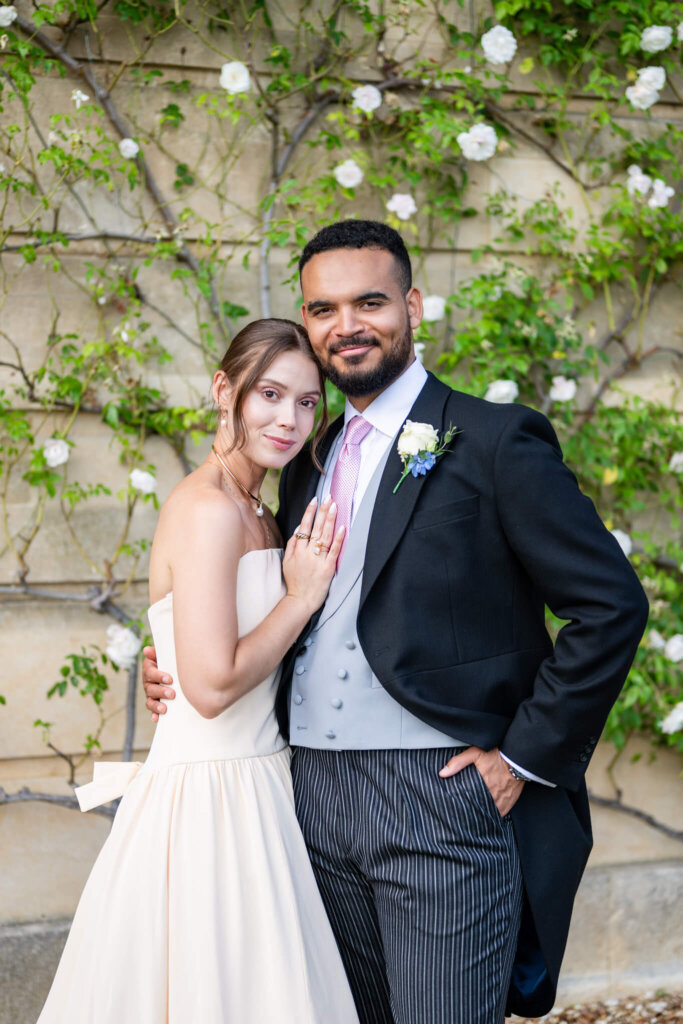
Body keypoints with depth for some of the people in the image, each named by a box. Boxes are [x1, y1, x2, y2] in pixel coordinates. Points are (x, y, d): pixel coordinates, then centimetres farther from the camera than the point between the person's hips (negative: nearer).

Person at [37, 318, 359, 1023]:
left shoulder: (255, 516, 13)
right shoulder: (208, 510, -17)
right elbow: (213, 686, -23)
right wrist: (302, 596, -14)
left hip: (254, 793, 9)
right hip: (207, 798, -9)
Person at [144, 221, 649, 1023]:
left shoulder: (494, 441, -5)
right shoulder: (307, 468, 15)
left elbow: (611, 606, -9)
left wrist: (527, 757, -10)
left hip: (442, 799, -6)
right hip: (316, 801, 6)